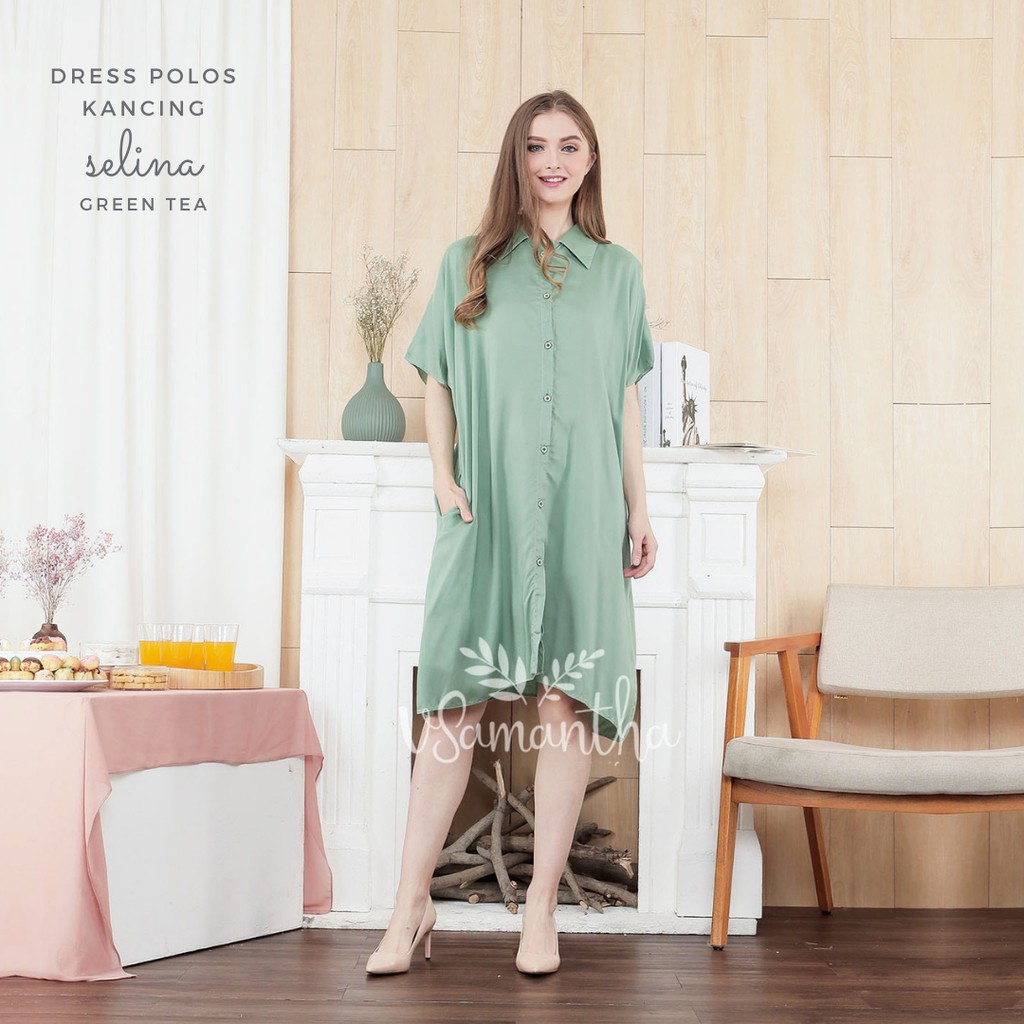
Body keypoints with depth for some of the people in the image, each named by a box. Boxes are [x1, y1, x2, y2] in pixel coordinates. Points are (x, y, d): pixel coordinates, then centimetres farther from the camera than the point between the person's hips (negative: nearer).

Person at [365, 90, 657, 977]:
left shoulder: (617, 272, 12)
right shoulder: (468, 264, 9)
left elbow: (627, 405, 12)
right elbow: (439, 386, 10)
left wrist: (640, 512, 7)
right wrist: (444, 477, -4)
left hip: (583, 513, 1)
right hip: (486, 508, -1)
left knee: (568, 703, 0)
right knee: (456, 703, -3)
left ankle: (542, 906, 9)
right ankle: (412, 907, 4)